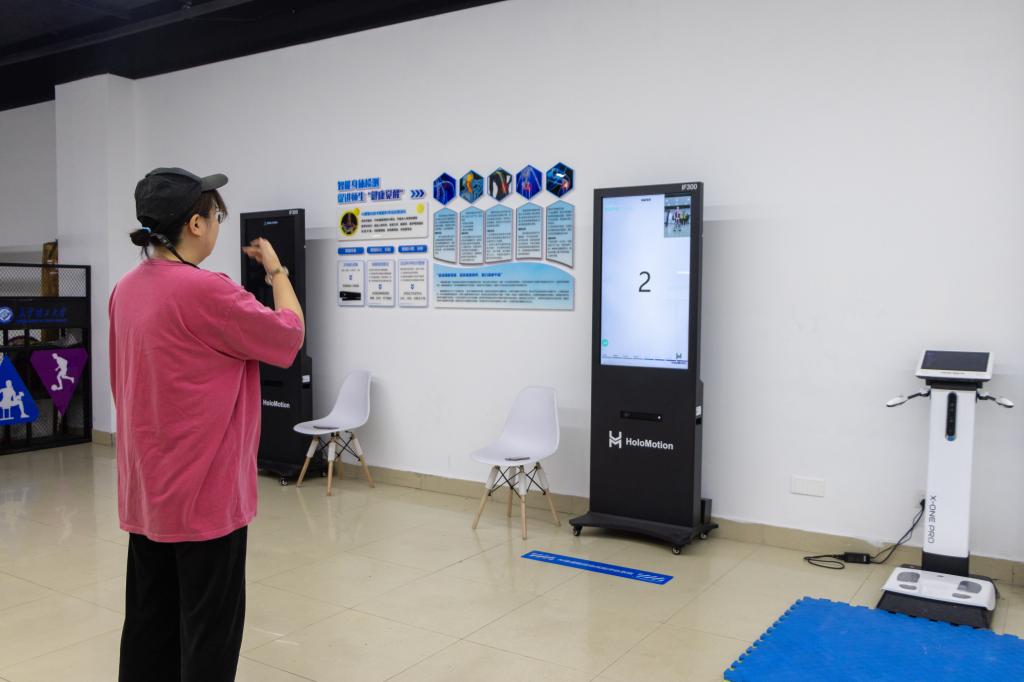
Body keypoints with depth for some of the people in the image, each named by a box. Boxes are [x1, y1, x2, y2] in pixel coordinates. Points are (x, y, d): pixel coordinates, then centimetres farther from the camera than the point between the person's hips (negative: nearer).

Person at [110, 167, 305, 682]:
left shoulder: (126, 289, 5)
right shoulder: (205, 290, -21)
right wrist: (277, 272, 4)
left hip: (145, 486, 8)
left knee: (149, 620, 18)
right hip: (202, 489, -8)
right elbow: (289, 336, -9)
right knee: (208, 628, 6)